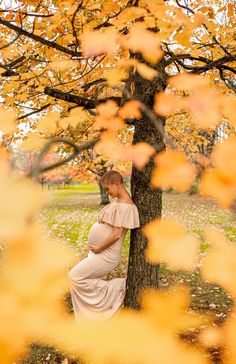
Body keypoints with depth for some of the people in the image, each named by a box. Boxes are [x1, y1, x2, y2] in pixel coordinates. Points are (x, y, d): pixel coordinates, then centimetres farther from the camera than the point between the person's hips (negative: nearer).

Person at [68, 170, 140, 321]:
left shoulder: (123, 205, -22)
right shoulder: (117, 201, 9)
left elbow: (116, 234, -25)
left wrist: (98, 248, -16)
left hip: (105, 255, -10)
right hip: (100, 253, 10)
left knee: (75, 276, -6)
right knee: (95, 285, 14)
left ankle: (115, 288, -1)